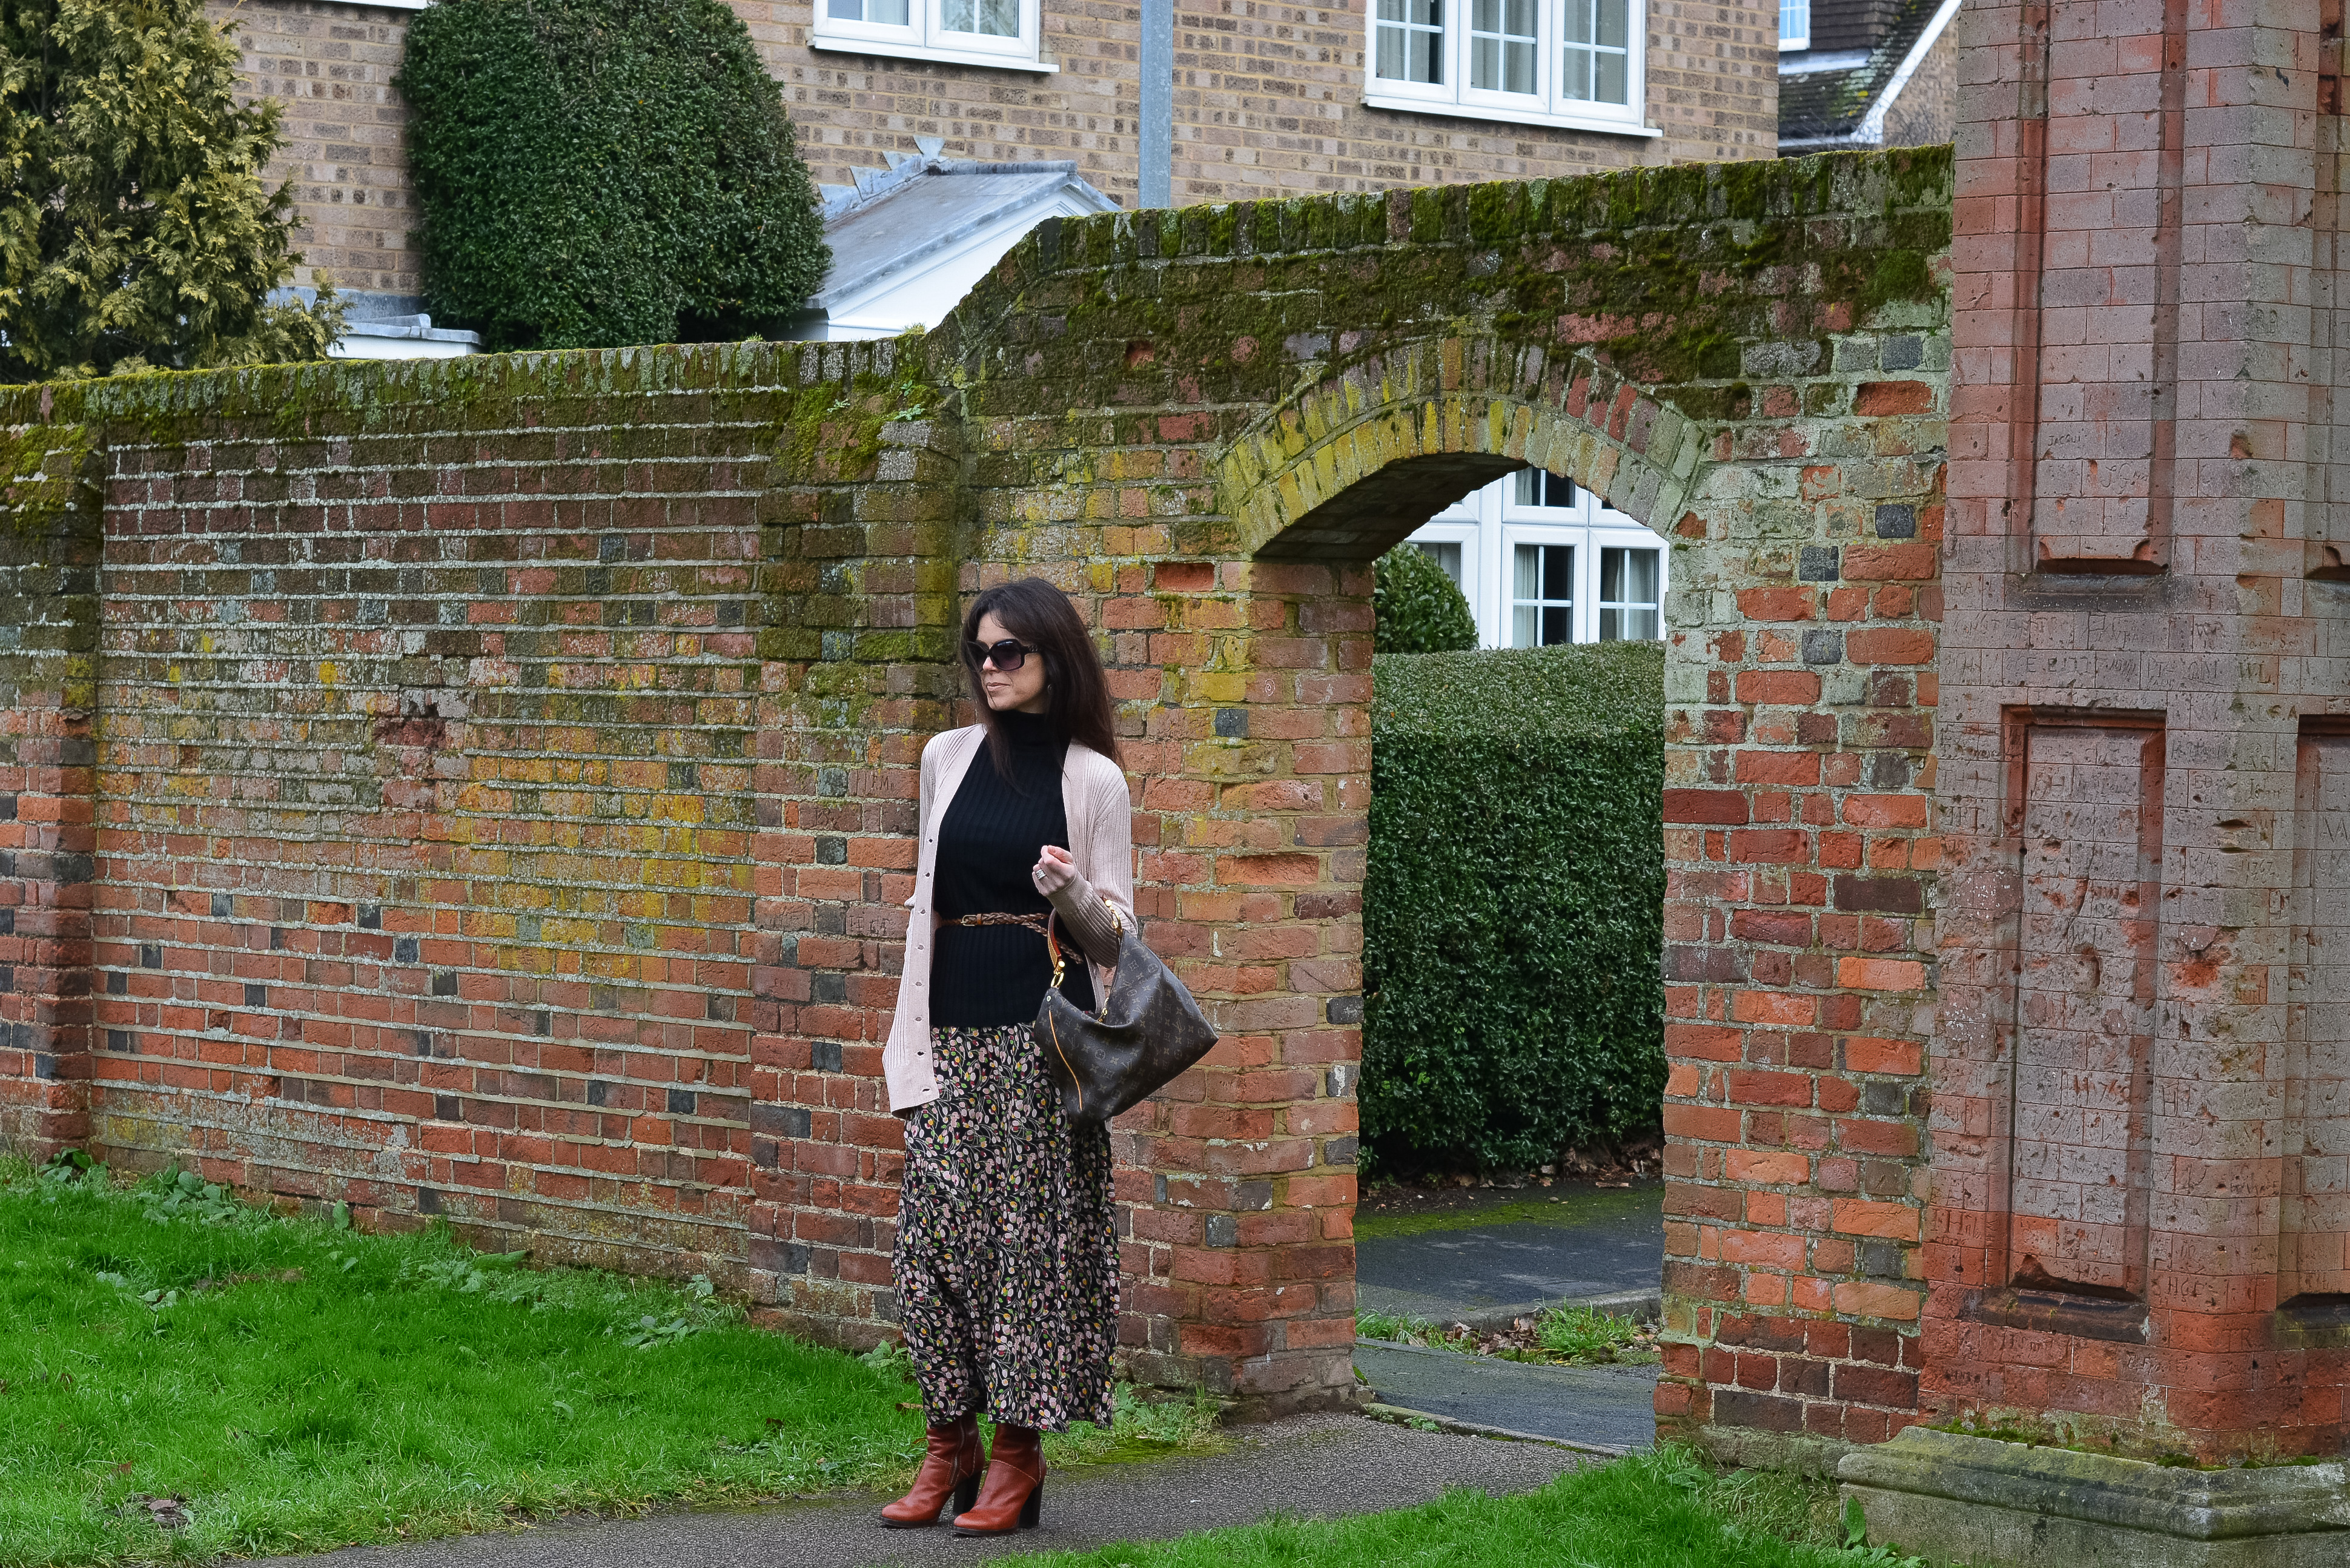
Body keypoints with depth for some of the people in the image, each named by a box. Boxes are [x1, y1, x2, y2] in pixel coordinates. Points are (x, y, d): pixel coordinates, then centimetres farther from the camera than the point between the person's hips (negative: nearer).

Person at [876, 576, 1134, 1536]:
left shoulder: (1094, 779, 0)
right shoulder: (947, 758, 10)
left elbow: (1116, 929, 3)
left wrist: (1072, 893, -19)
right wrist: (906, 1026, 14)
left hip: (1043, 1032, -3)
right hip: (952, 1029, 3)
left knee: (1030, 1232, -3)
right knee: (937, 1226, 0)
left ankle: (1018, 1453, 4)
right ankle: (948, 1446, 9)